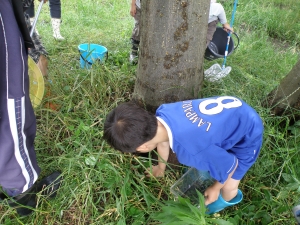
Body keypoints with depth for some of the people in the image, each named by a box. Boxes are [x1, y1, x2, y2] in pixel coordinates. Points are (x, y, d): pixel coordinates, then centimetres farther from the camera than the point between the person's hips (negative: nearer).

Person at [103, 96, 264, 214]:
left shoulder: (191, 151, -43)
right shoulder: (162, 112, -20)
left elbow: (231, 165, -23)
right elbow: (163, 142, 4)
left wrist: (216, 188, -1)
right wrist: (161, 168, 24)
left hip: (248, 134, -5)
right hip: (233, 108, 6)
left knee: (227, 187, 7)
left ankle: (228, 199, 41)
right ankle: (208, 167, 51)